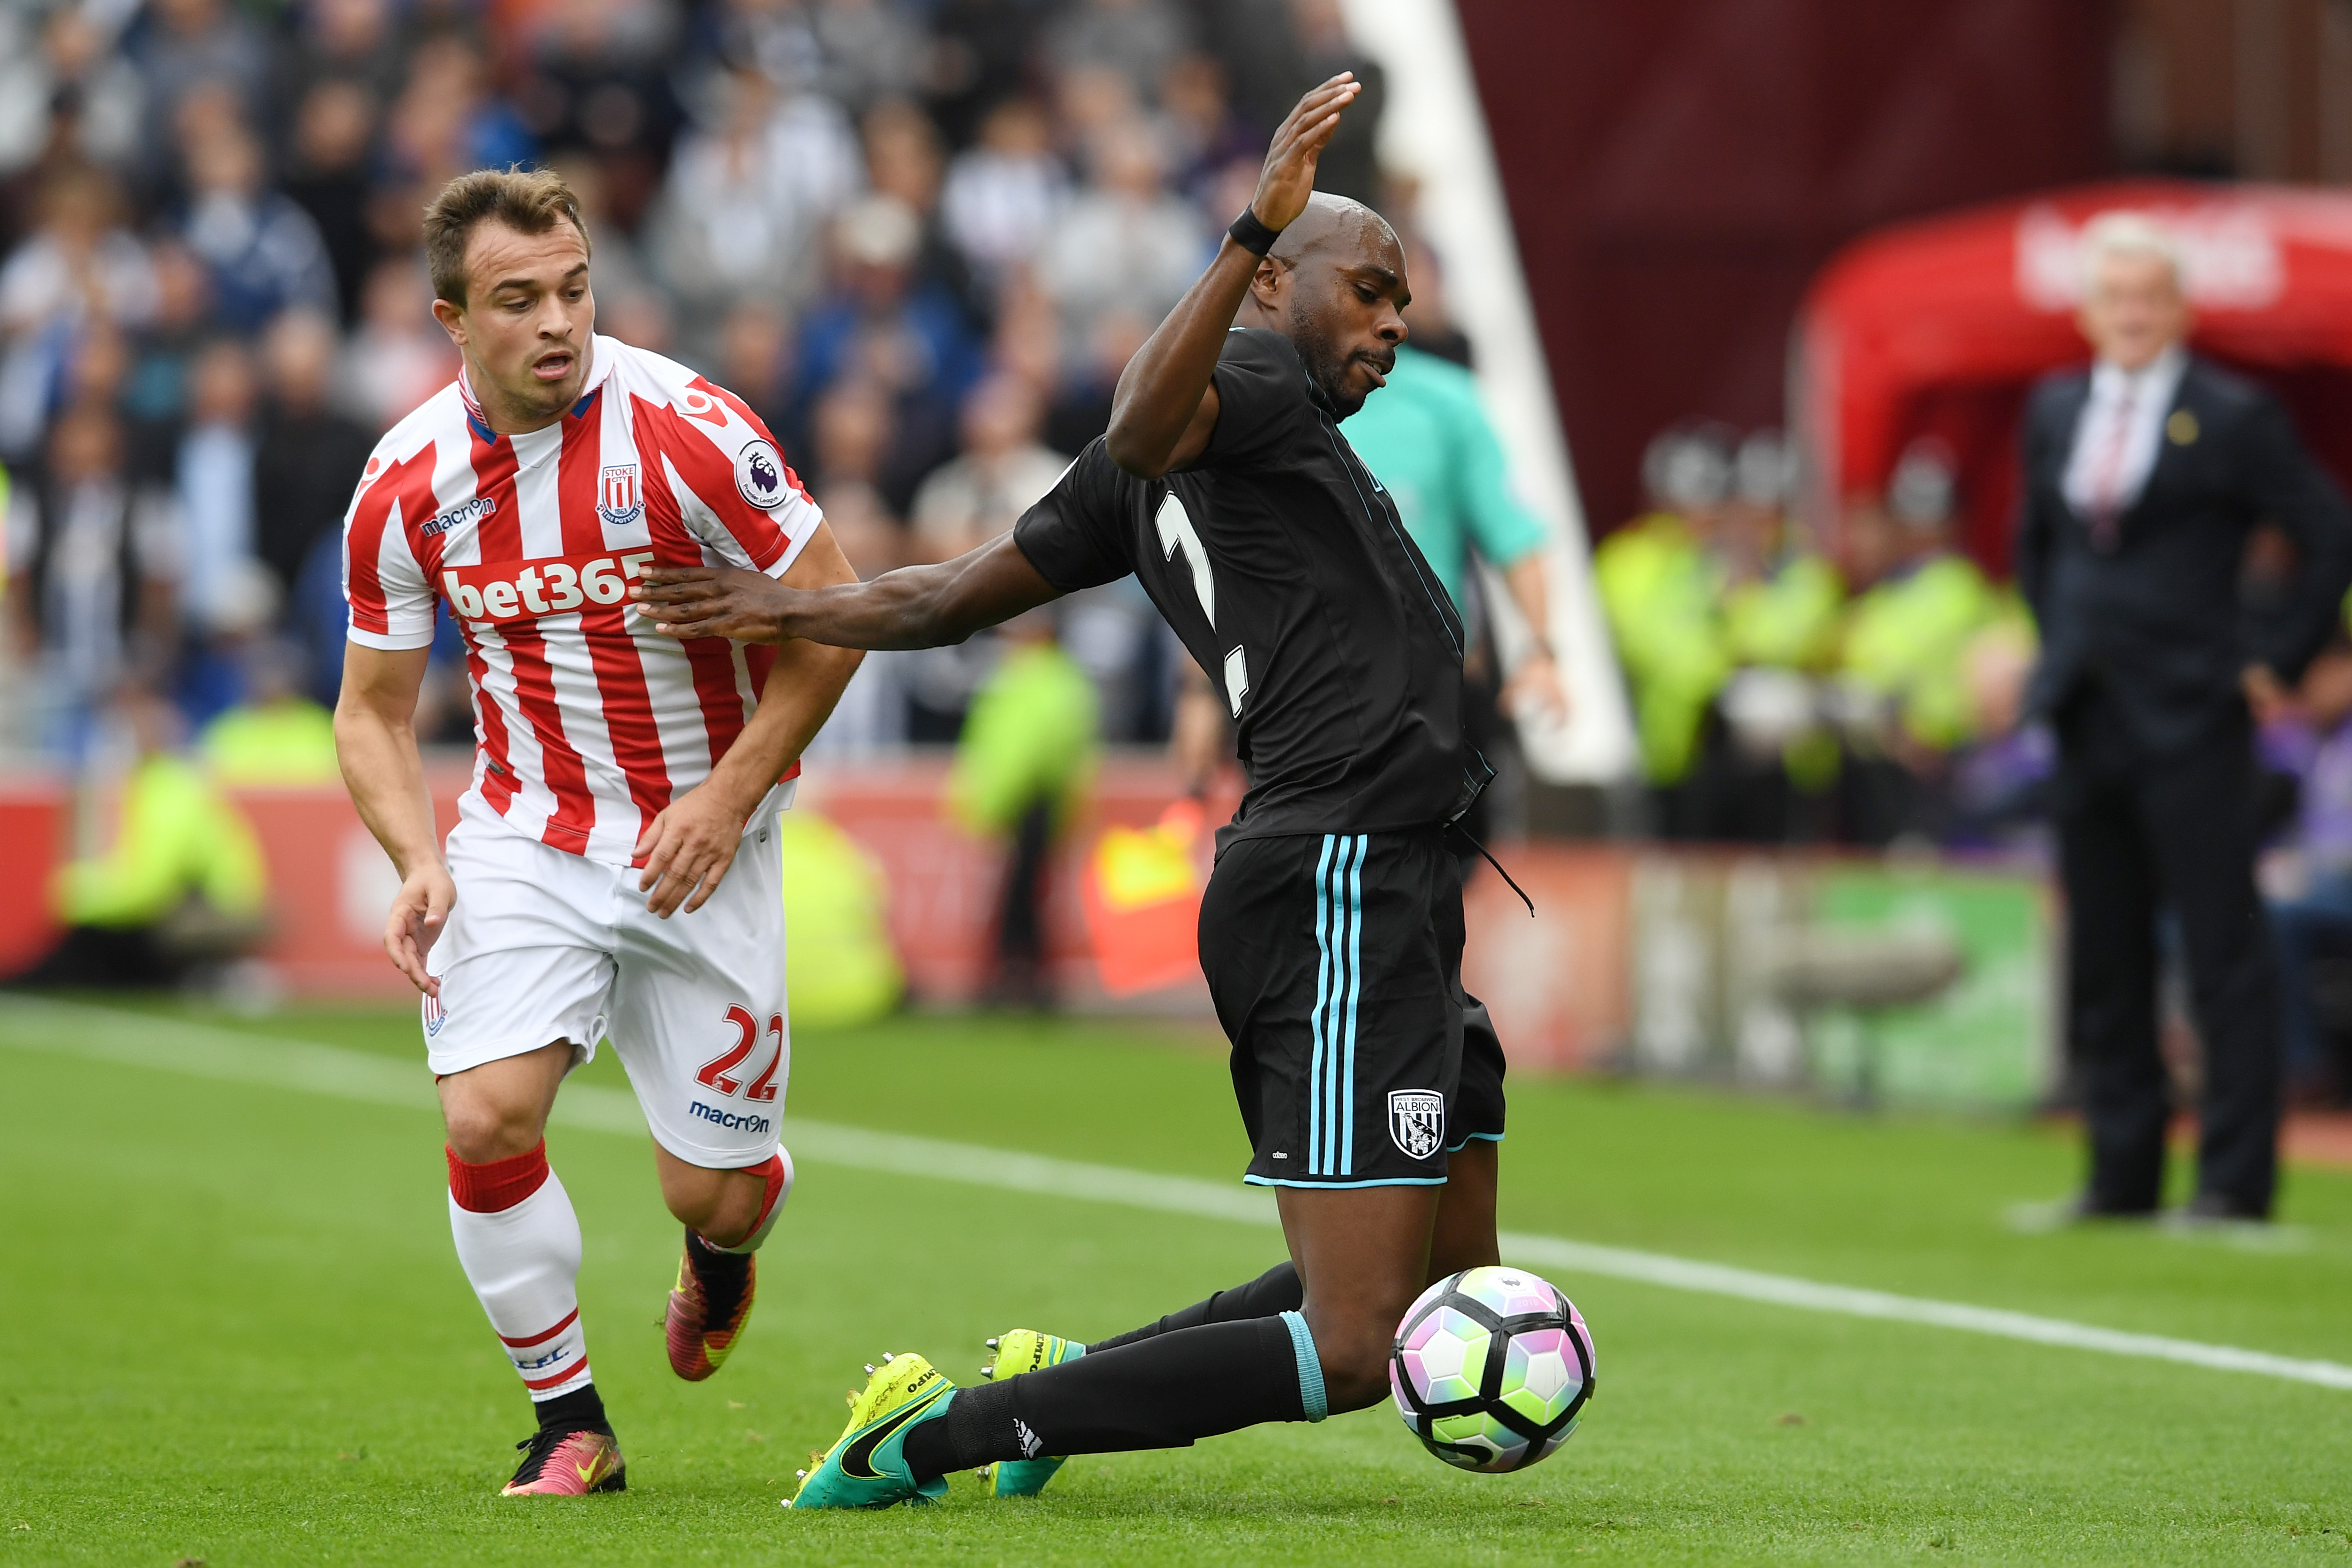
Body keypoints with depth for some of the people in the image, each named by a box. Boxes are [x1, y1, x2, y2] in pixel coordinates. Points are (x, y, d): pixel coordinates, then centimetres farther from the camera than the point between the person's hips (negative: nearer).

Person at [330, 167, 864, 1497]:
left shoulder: (683, 429, -17)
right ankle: (571, 1424, 0)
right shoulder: (408, 485, -6)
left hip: (700, 850, -2)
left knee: (714, 1190, 0)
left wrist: (726, 801, -14)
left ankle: (723, 1248, 42)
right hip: (526, 836, 2)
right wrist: (419, 863, -11)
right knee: (488, 1115, -20)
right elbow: (376, 708, 6)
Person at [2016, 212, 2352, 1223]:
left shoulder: (2234, 419, -6)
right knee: (2103, 959, 9)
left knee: (2223, 953, -5)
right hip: (2086, 720, 6)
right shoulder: (2056, 411, 12)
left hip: (2189, 720, -6)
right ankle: (2123, 1171, 16)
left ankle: (2236, 1178, -3)